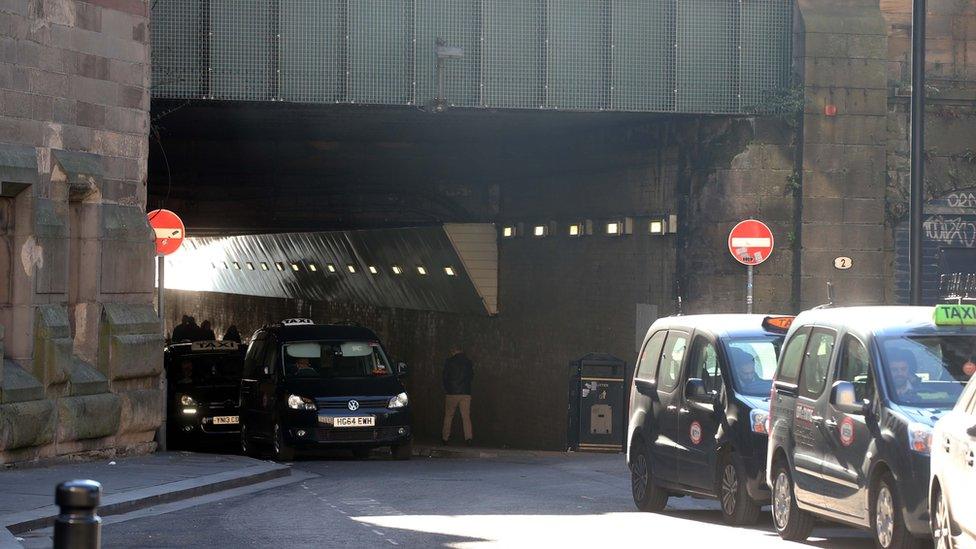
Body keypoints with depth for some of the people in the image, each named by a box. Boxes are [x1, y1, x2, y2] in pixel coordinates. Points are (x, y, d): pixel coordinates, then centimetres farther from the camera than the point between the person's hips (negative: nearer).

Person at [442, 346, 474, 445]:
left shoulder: (449, 362, -3)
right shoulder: (468, 362, 3)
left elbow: (445, 377, 1)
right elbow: (471, 377, 12)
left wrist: (446, 389, 15)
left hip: (451, 393, -1)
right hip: (466, 393, 1)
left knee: (448, 416, 9)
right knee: (466, 416, 1)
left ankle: (445, 438, 12)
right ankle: (468, 437, -12)